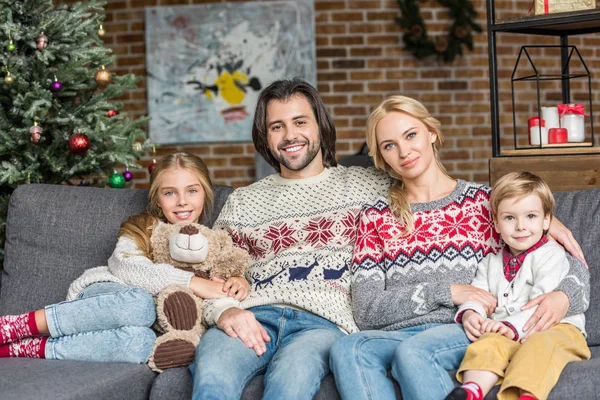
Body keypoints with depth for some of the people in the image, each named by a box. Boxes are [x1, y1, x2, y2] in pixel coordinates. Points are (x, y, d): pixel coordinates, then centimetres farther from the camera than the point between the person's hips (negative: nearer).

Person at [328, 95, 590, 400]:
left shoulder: (483, 201, 14)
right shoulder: (377, 216, 18)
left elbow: (575, 264, 12)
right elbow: (366, 311, 6)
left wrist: (563, 297, -13)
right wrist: (446, 291, -5)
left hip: (466, 331, -2)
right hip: (395, 335, 2)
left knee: (413, 351, -37)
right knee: (346, 349, -33)